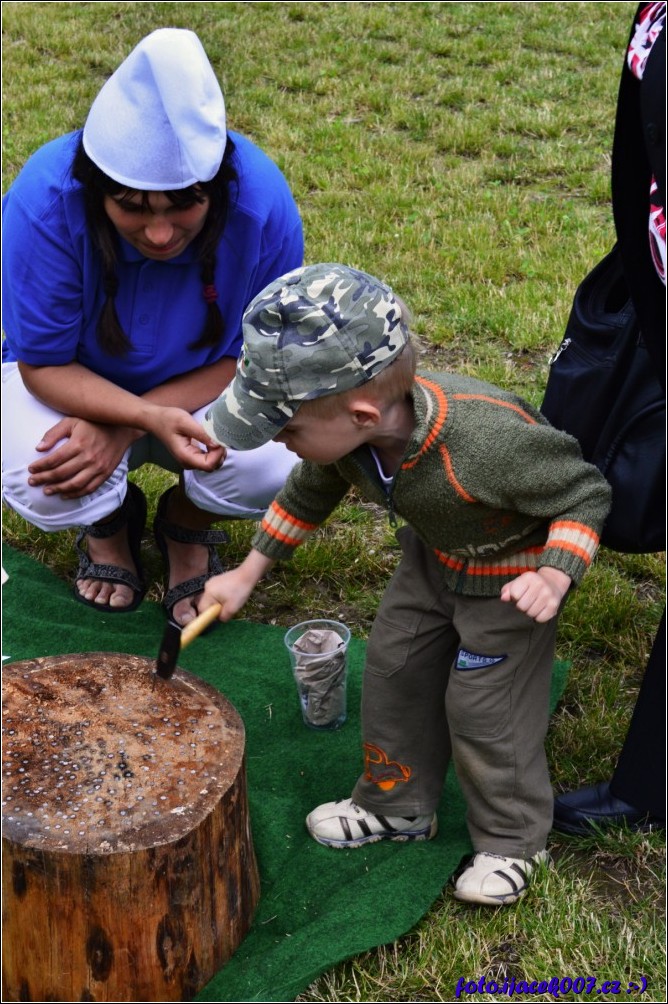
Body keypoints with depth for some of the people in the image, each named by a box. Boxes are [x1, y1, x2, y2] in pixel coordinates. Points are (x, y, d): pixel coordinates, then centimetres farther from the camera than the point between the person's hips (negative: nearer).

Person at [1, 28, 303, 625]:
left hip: (208, 391, 1)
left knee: (271, 470, -29)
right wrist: (150, 418, -40)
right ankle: (109, 523, 10)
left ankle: (188, 526, 9)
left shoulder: (262, 201, -29)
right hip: (76, 385, 0)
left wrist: (123, 430, -27)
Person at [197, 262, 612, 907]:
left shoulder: (489, 442, -44)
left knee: (483, 708, 1)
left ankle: (512, 840, 28)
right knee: (392, 671, 13)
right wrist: (246, 574, 6)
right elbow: (309, 493, 2)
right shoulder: (344, 434, -23)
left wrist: (555, 576, -39)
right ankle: (396, 806, 37)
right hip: (432, 558, 7)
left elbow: (584, 493, -25)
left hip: (510, 576, -6)